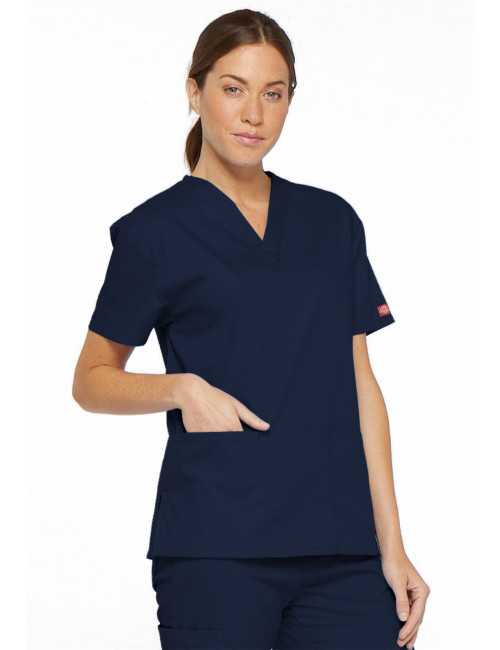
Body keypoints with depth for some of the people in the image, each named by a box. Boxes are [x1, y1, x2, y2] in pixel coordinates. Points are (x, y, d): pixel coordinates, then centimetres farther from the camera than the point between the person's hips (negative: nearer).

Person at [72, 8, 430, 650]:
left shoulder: (331, 220, 13)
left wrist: (392, 546, 6)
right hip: (216, 548, -3)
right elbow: (92, 381, 7)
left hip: (341, 549, 3)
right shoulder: (156, 231, 2)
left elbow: (360, 385, 11)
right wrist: (182, 387, -13)